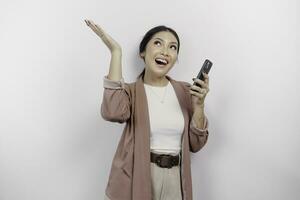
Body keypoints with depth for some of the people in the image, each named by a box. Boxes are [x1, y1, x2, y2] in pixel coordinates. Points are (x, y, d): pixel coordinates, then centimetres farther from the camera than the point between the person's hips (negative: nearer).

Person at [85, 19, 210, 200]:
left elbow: (195, 144, 2)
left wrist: (199, 105, -13)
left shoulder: (185, 91, 3)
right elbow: (112, 113, -29)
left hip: (174, 181, 3)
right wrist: (116, 52, -22)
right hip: (135, 180, -2)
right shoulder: (131, 91, -5)